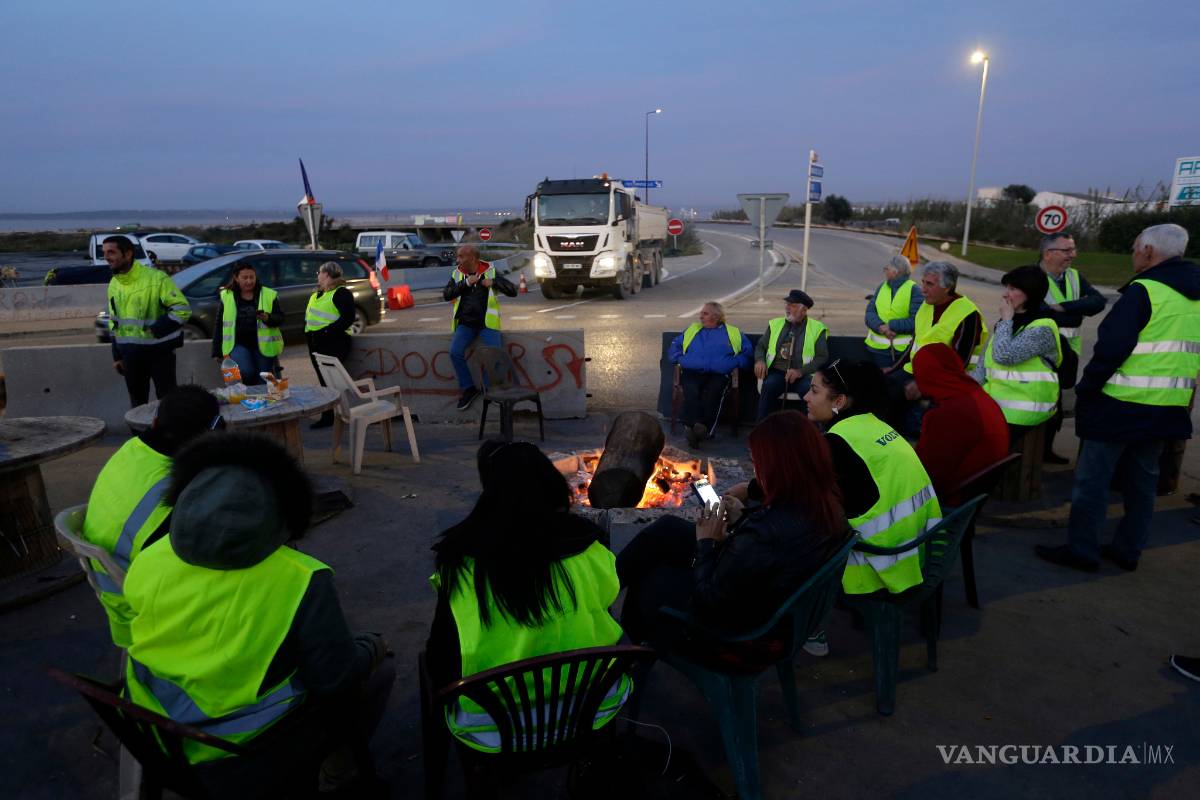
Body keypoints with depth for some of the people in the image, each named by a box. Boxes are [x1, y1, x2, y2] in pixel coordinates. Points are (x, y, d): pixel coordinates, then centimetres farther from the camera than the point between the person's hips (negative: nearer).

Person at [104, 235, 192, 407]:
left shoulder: (156, 278, -15)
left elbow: (183, 309, -17)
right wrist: (117, 355, 16)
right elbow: (114, 322, 17)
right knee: (137, 402, 15)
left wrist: (156, 329, -22)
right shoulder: (113, 284, 8)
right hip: (130, 354, 6)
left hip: (159, 351, -6)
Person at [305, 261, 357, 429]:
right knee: (324, 380, 11)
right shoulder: (317, 294, 20)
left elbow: (348, 318, -19)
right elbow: (310, 316, 27)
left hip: (333, 343, -9)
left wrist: (326, 331, -23)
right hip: (316, 343, 9)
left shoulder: (341, 293, -9)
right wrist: (308, 332, 9)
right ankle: (327, 416, 17)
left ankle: (329, 416, -4)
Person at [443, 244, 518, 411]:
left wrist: (494, 283, -16)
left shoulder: (491, 272, 2)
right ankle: (469, 388, 0)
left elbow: (512, 291, -1)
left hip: (487, 322, -2)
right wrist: (466, 283, -12)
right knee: (455, 352, -18)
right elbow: (446, 295, -4)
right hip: (465, 323, 2)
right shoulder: (457, 274, 9)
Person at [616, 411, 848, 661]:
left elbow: (707, 602, -26)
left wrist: (705, 543, -14)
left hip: (732, 632, -7)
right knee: (667, 528, 13)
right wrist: (743, 519, -4)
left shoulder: (762, 536, -40)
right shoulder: (827, 504, -14)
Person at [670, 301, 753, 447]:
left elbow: (747, 352, 12)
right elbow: (673, 347, 24)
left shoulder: (733, 333, 23)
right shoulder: (691, 330, 30)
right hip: (692, 372, 2)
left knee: (713, 391, -35)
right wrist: (679, 359, 5)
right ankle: (695, 426, -43)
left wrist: (735, 362, -5)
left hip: (718, 374, -1)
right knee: (691, 391, -33)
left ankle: (705, 429, -41)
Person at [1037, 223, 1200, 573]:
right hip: (1169, 407, 8)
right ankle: (1128, 550, 25)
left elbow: (1111, 348, -20)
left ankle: (1080, 549, 7)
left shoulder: (1143, 290, -15)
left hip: (1122, 403, -8)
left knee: (1092, 478, 1)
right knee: (1143, 479, 16)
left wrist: (1085, 389, -10)